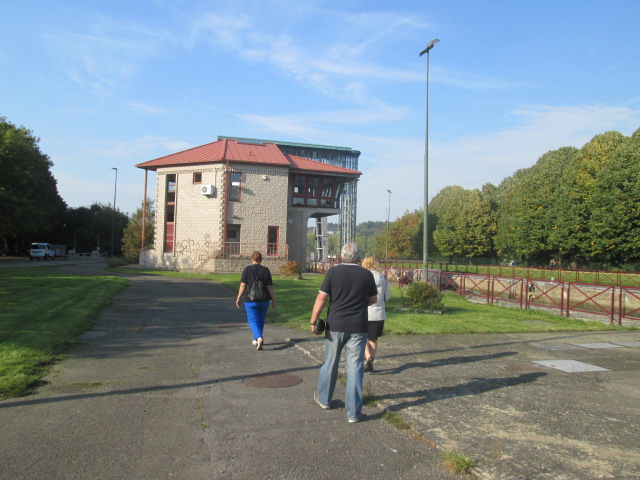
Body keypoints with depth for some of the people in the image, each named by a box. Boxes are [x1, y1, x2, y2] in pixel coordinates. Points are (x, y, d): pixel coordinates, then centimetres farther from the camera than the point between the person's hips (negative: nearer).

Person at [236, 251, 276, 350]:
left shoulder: (247, 269, -6)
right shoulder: (266, 270, -3)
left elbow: (243, 285, -9)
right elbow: (270, 287, -4)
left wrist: (238, 298, 1)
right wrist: (273, 300, 5)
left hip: (251, 300, -2)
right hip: (264, 300, 2)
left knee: (253, 320, 3)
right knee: (261, 320, 17)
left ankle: (259, 338, -20)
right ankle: (256, 340, 27)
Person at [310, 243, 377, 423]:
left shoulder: (333, 272, -7)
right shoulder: (367, 274, -2)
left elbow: (321, 298, -11)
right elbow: (373, 299, 10)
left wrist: (314, 321, -5)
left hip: (335, 326, 0)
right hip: (358, 327, 0)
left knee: (330, 363, 17)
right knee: (355, 368, 5)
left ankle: (324, 398, 36)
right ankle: (353, 412, 7)